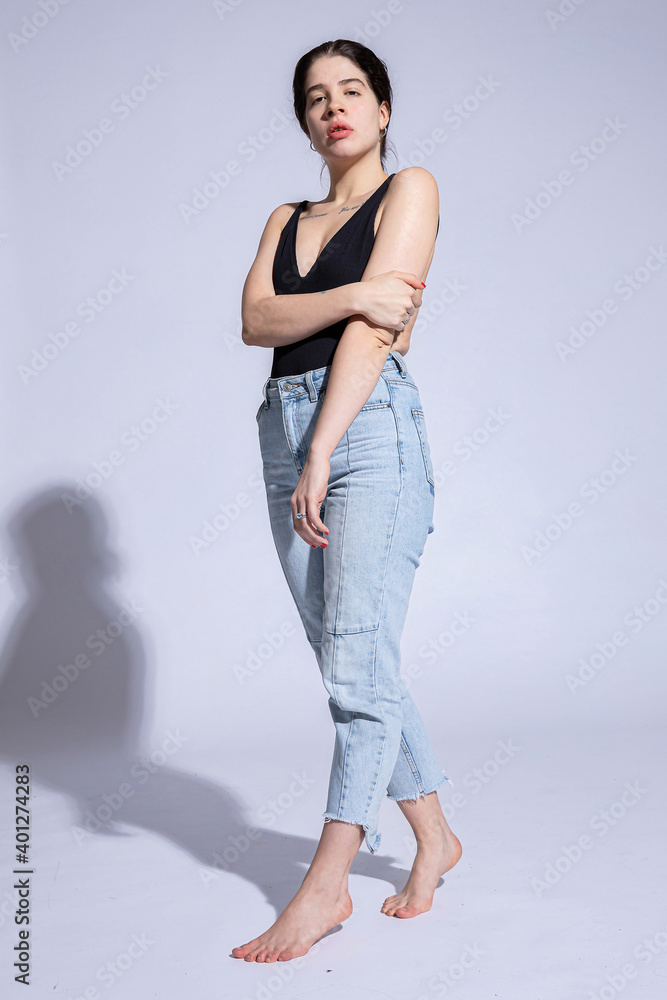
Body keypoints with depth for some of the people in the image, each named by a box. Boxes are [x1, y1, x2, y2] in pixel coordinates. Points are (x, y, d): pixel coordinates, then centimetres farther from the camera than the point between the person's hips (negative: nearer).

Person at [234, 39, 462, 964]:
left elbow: (372, 332, -7)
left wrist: (321, 458, -16)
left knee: (358, 663, -11)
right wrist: (354, 296, -14)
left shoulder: (410, 189, 6)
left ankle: (327, 884, -5)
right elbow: (255, 318, 3)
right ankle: (434, 836, 21)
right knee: (350, 664, 7)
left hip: (370, 423, -6)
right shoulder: (286, 220, 23)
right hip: (283, 427, 6)